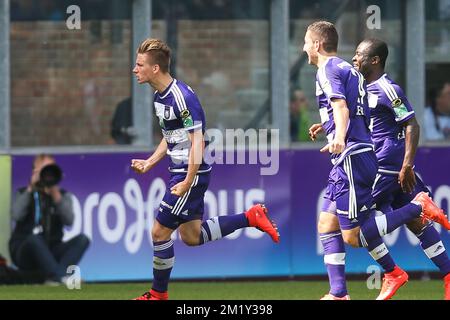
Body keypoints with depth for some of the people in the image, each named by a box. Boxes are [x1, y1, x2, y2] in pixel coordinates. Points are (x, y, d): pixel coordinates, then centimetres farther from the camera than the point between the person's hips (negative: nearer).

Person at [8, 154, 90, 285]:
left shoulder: (63, 195, 12)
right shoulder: (24, 194, 8)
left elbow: (69, 220, -8)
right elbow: (17, 215, -14)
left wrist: (55, 194, -13)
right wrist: (31, 189, -10)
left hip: (50, 253, 3)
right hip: (24, 251, -3)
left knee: (82, 239, -23)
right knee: (34, 238, -38)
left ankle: (54, 278, -40)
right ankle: (62, 279, -46)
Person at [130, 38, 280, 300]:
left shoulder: (181, 97, -21)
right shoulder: (160, 96, 9)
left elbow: (197, 142, -22)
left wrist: (187, 183, -23)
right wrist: (148, 164, 12)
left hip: (191, 173, -10)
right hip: (180, 171, 10)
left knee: (160, 231, -4)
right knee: (191, 237, 14)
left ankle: (158, 294, 10)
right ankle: (251, 218, 20)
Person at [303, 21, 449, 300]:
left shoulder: (328, 69, -8)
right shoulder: (349, 69, 20)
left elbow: (340, 105, -26)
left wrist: (339, 136, -44)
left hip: (352, 158, -10)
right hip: (356, 158, 10)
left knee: (353, 236, -9)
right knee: (327, 225, 8)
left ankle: (418, 207, -7)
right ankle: (338, 294, 3)